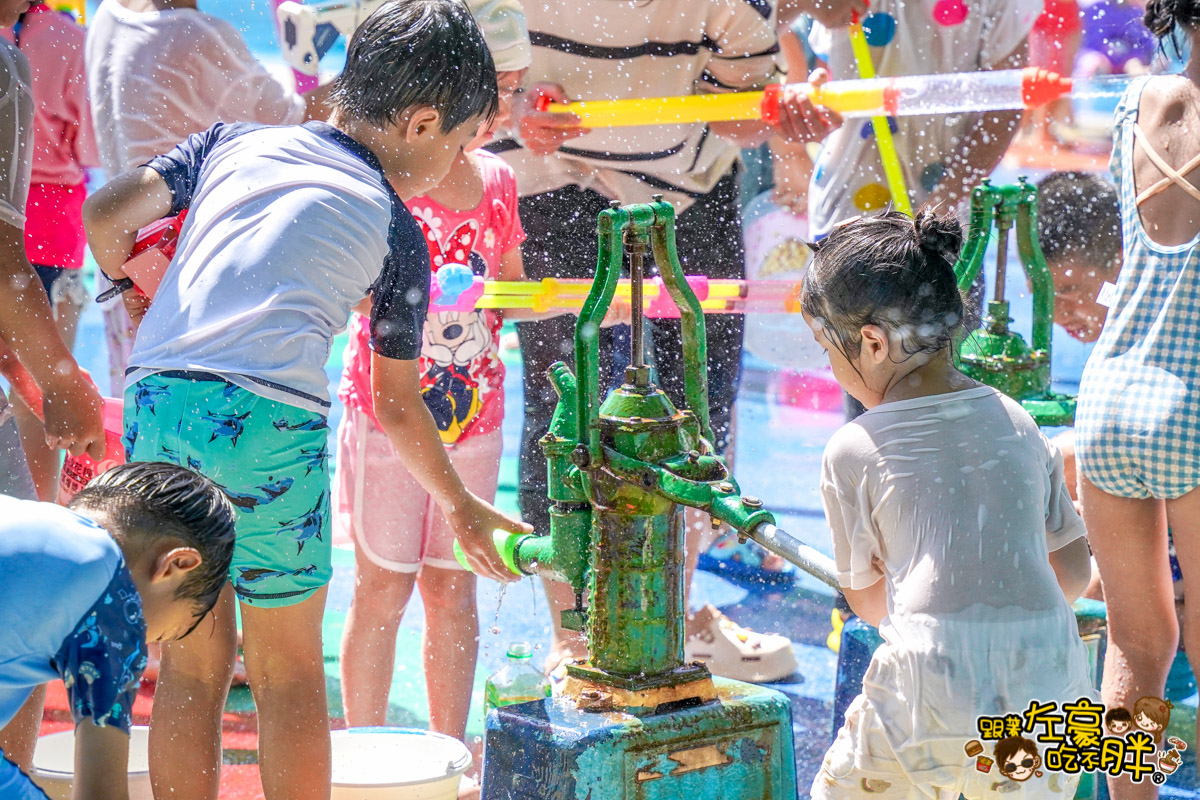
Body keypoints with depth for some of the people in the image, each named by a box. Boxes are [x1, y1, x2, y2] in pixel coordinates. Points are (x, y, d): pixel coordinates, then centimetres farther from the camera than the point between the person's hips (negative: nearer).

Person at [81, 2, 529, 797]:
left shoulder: (234, 141, 20)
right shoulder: (396, 230, 11)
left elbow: (107, 210, 12)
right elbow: (396, 406, 16)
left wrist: (124, 275, 35)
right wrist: (460, 505, 30)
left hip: (156, 396, 4)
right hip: (272, 414, -3)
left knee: (191, 661, 14)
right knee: (289, 670, 11)